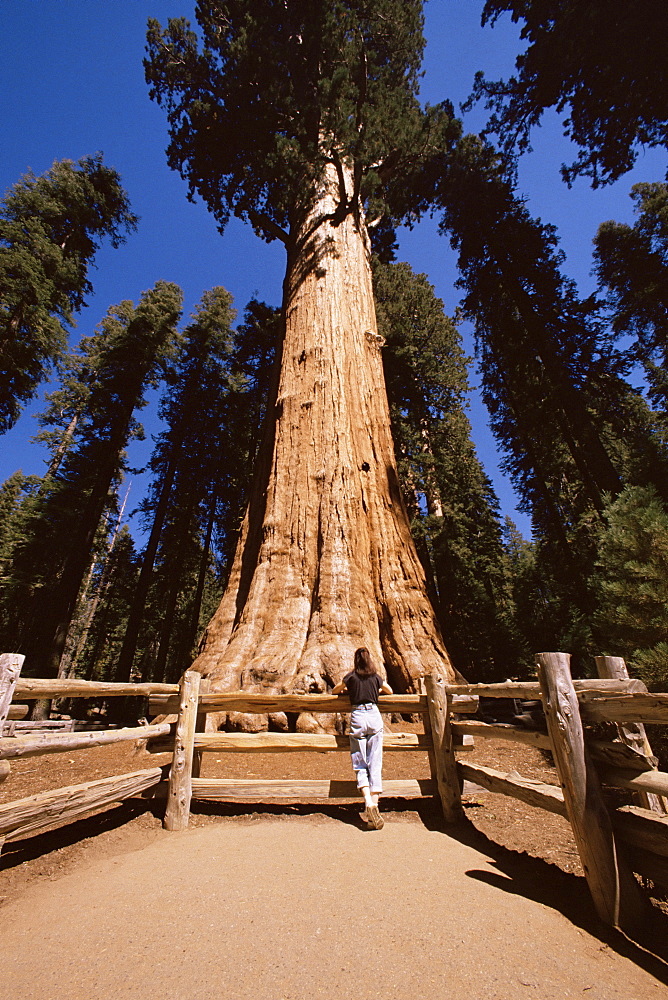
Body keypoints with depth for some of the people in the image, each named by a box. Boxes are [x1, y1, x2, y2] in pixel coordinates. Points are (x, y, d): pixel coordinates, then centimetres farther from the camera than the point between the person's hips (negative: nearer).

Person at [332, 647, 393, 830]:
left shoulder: (351, 676, 2)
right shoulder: (376, 677, 8)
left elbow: (334, 691, 16)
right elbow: (390, 691, 27)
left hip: (357, 717, -2)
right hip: (375, 716, 2)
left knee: (360, 765, 4)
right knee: (375, 764, 5)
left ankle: (369, 803, -13)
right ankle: (375, 804, 0)